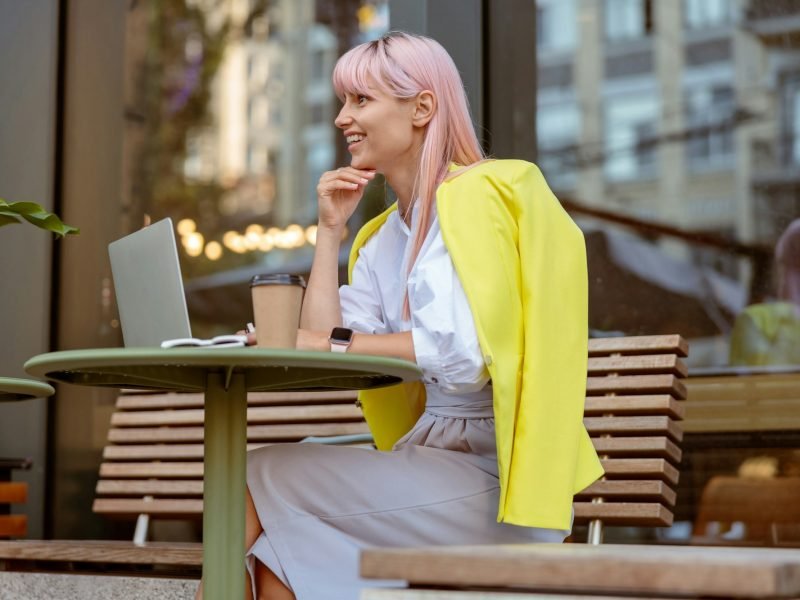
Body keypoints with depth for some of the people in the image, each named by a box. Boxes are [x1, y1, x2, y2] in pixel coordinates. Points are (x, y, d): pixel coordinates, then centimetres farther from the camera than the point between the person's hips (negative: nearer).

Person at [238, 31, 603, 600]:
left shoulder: (472, 197, -9)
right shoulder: (384, 235, 15)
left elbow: (466, 353, -22)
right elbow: (325, 353, 6)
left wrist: (334, 341, -17)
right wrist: (330, 229, 6)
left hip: (491, 469, -8)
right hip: (433, 454, 8)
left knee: (260, 483, -14)